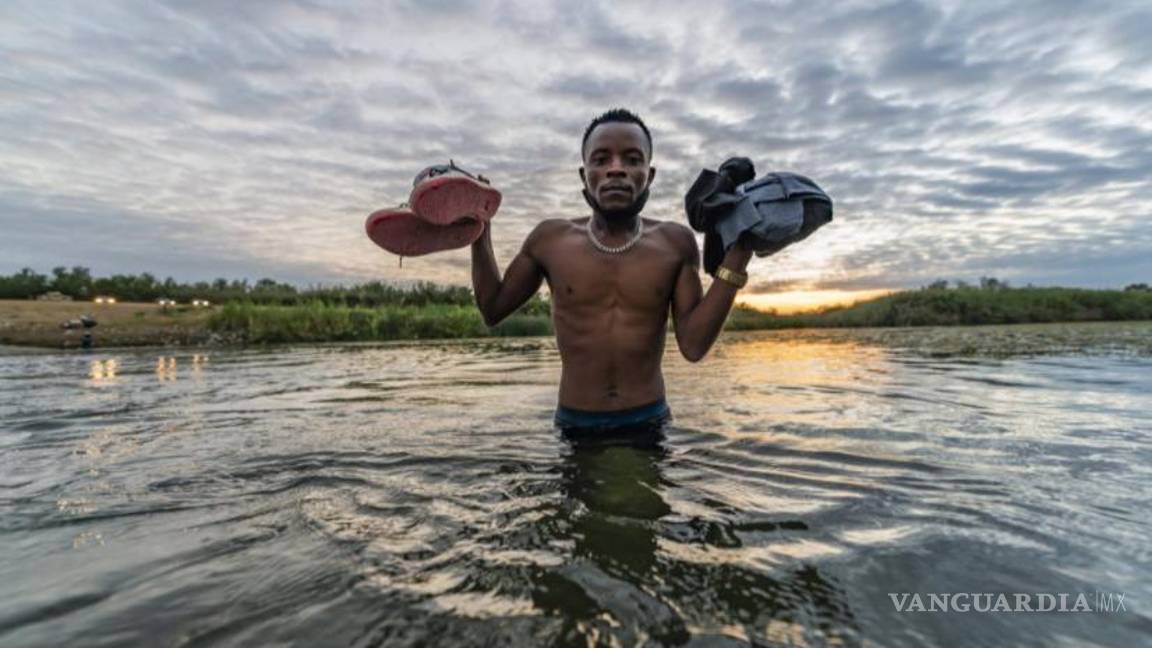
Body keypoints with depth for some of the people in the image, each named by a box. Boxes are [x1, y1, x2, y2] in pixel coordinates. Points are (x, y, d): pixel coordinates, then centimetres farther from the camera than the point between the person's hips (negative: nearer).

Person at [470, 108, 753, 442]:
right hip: (574, 425, 0)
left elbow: (693, 345, -10)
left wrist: (735, 260, -15)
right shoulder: (550, 240, -3)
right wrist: (479, 229, 2)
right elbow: (492, 309, 7)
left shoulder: (675, 243, -4)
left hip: (648, 422, 0)